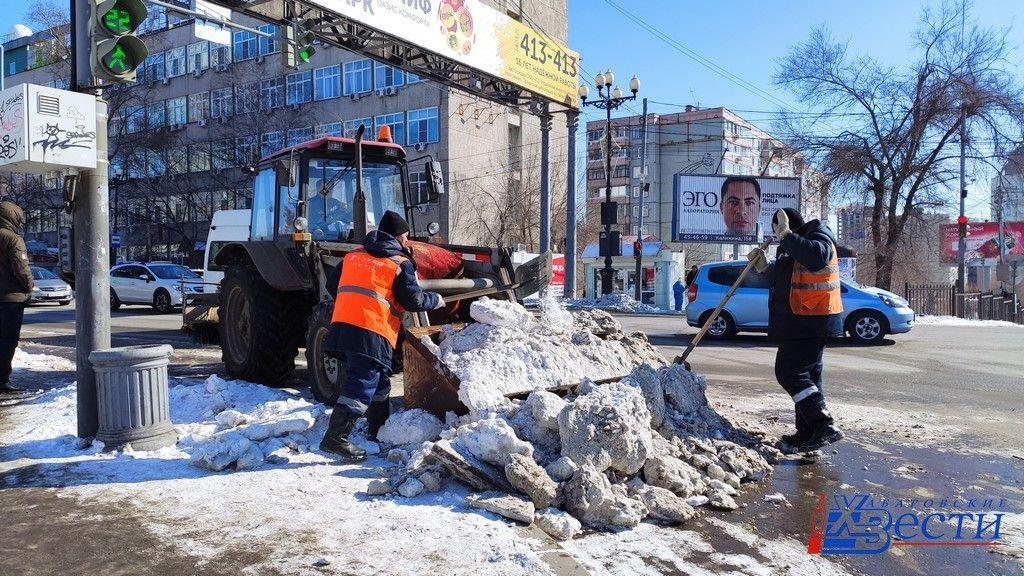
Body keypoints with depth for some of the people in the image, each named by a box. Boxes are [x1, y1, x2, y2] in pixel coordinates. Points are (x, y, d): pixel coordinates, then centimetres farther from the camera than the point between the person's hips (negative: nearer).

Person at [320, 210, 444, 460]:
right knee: (363, 383, -7)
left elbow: (335, 286, 24)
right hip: (372, 330, -8)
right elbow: (413, 300, -2)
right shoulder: (400, 263, 1)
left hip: (342, 323, 8)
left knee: (379, 380, 22)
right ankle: (336, 437, -13)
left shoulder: (353, 255, 19)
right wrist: (437, 300, 15)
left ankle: (378, 428, 35)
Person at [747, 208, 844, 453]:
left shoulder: (818, 237, -10)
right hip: (801, 324, 11)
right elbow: (785, 277, 28)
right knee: (806, 374, 12)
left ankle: (825, 426, -12)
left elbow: (816, 258, -34)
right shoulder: (793, 246, 20)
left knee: (789, 371, -12)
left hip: (810, 322, -11)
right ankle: (807, 433, 19)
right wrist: (765, 266, 15)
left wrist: (786, 235, -31)